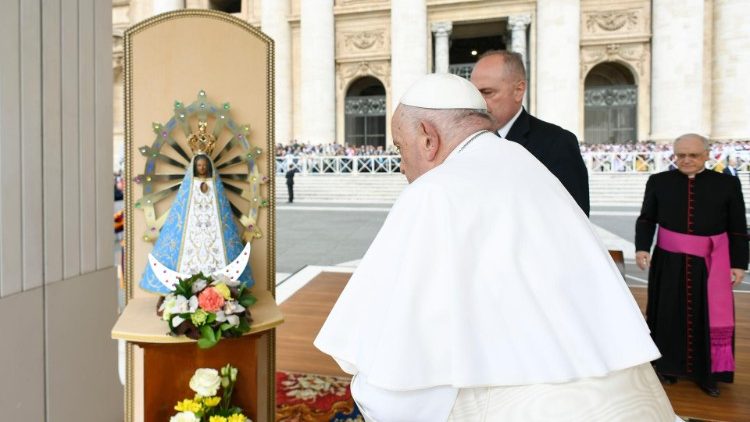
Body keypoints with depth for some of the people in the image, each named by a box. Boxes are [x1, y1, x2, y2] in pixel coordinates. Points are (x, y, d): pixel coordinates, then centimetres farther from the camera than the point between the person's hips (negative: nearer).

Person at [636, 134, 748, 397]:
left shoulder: (727, 184, 1)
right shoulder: (658, 182, 2)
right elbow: (646, 219, 2)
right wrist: (642, 247, -13)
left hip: (710, 264, 0)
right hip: (669, 261, 0)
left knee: (710, 318, 6)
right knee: (670, 315, 10)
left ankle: (707, 373, 21)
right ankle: (669, 366, 26)